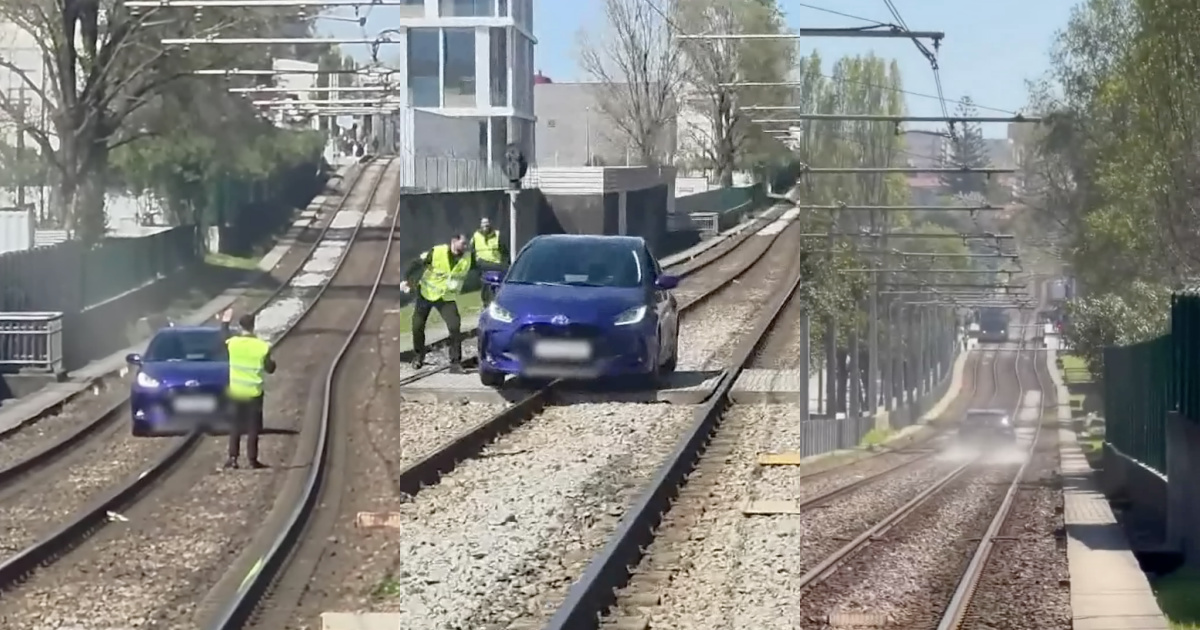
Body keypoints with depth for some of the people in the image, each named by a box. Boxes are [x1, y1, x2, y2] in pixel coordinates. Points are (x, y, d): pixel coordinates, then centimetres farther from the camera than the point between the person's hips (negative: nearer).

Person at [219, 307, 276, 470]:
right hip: (254, 392, -2)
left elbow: (223, 339, 18)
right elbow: (270, 369, -3)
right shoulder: (262, 346, -12)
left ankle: (233, 458, 9)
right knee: (253, 428, 5)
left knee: (235, 427, 12)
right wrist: (268, 354, 14)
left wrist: (225, 322, 30)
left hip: (235, 392, 2)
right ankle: (253, 460, 5)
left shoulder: (232, 342, -8)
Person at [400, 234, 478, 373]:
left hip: (447, 298, 1)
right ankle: (418, 356, 35)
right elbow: (416, 263, -15)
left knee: (455, 327, -15)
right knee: (417, 326, 8)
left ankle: (455, 362, -6)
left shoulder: (469, 257, -13)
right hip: (426, 294, -1)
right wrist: (407, 280, -22)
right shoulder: (436, 252, -22)